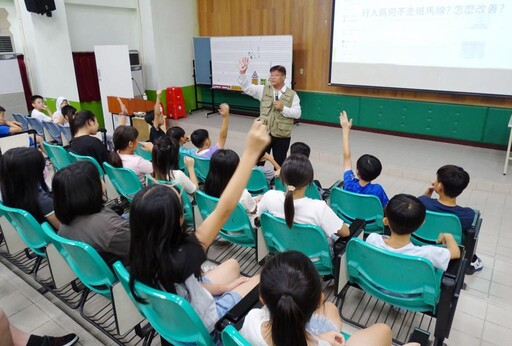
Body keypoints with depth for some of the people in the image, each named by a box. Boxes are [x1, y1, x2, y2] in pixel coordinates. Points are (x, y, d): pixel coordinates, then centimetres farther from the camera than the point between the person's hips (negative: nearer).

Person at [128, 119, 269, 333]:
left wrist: (217, 287, 0)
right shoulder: (178, 259, -42)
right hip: (201, 324, -6)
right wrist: (252, 152, -41)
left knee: (232, 264, 22)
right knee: (262, 280, 12)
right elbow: (224, 210, -42)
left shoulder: (140, 255, -21)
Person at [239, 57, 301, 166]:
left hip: (282, 135, -1)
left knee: (279, 162, 11)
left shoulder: (292, 94, -2)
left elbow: (297, 113, -6)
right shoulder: (264, 90, 3)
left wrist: (283, 108, -19)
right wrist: (242, 72, -19)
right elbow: (247, 87, -5)